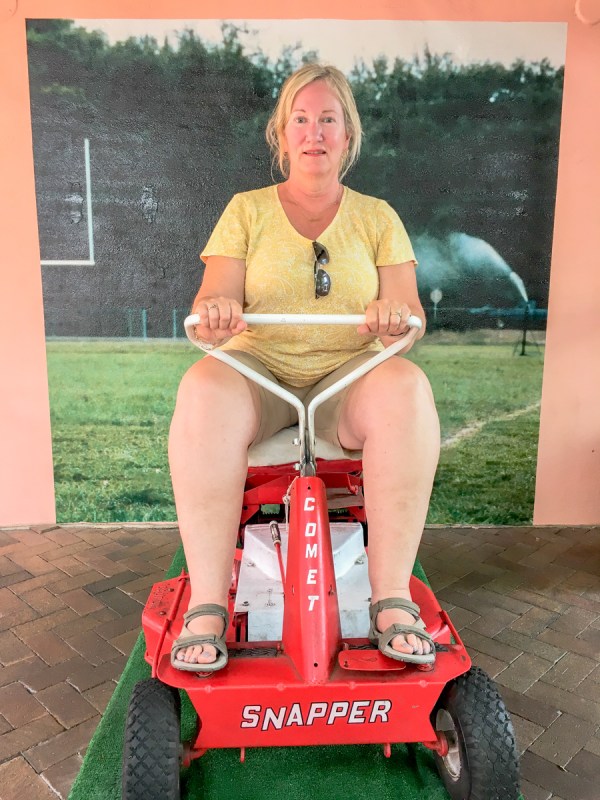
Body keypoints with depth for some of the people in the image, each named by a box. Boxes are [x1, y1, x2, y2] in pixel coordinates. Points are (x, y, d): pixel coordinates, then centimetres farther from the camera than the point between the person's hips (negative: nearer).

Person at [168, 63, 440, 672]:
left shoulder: (377, 217, 14)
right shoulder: (247, 210, 13)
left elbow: (409, 313, 5)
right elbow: (213, 302, 2)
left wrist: (396, 317, -20)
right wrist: (214, 314, -24)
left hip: (349, 374, 1)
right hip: (258, 368, 0)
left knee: (407, 388, -33)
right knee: (203, 390, -34)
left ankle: (392, 599, -24)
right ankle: (206, 604, -26)